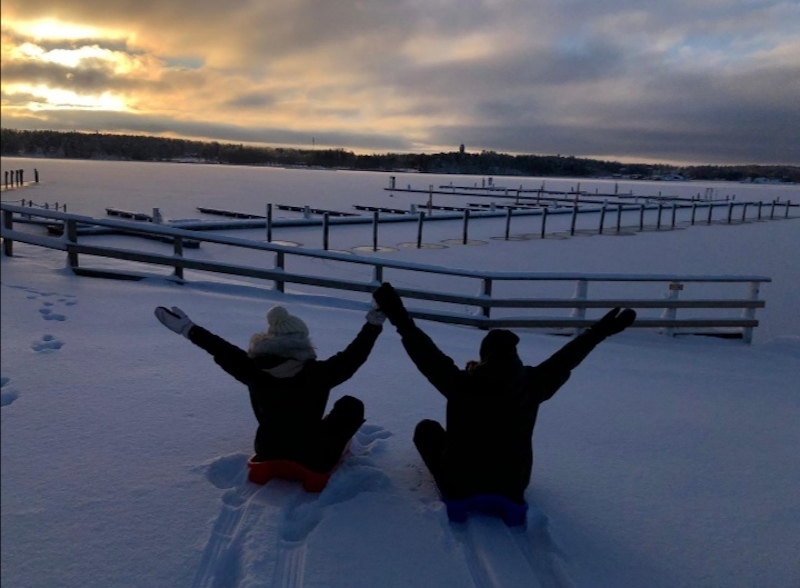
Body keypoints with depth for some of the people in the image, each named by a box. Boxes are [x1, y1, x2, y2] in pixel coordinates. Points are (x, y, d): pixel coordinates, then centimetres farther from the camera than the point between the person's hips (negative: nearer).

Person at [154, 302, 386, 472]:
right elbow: (351, 357, -12)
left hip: (269, 456, 4)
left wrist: (188, 329, 9)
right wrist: (374, 324, -2)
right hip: (314, 462, -4)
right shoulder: (317, 373, -22)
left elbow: (225, 351, -3)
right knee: (351, 405, 12)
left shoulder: (256, 370, -14)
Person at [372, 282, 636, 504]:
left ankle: (450, 487, 16)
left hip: (461, 483, -3)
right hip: (512, 486, 4)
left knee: (427, 428, 21)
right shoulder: (530, 385, -17)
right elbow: (565, 359, -4)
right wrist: (599, 332, 9)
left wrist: (400, 318, -11)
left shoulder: (463, 383, -25)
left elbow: (427, 355, -18)